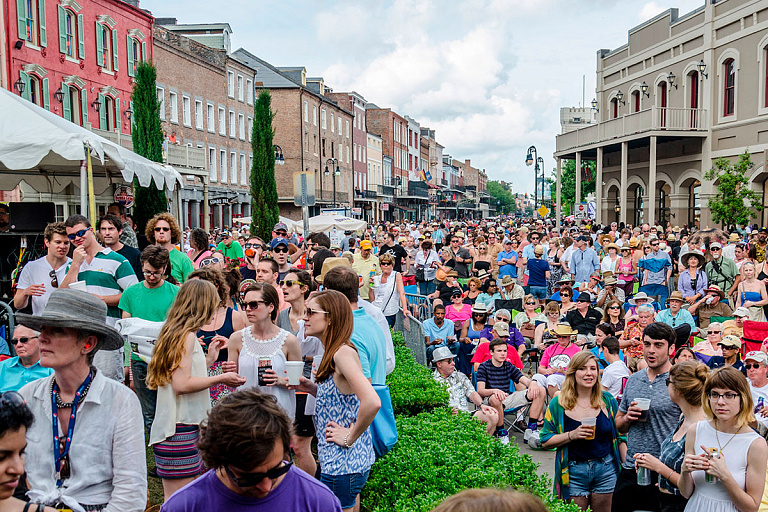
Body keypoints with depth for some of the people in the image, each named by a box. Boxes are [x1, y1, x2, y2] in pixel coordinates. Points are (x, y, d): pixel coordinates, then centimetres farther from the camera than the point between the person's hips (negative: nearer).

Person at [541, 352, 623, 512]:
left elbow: (619, 436, 10)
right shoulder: (558, 404, -3)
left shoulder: (608, 400, 3)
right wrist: (572, 435, -17)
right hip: (574, 472, -1)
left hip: (605, 469, 2)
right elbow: (545, 441, -3)